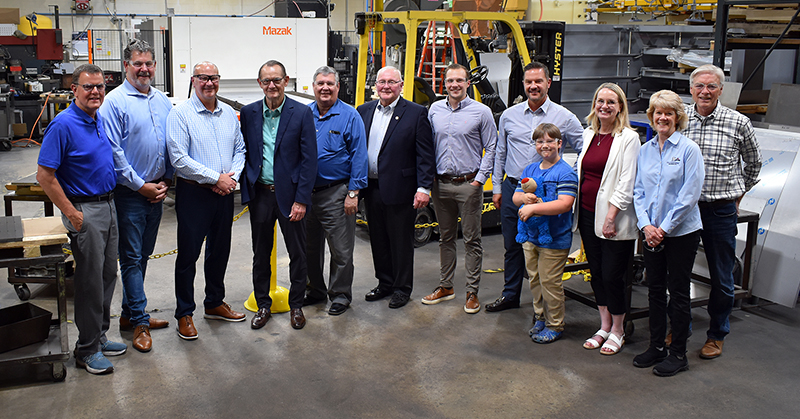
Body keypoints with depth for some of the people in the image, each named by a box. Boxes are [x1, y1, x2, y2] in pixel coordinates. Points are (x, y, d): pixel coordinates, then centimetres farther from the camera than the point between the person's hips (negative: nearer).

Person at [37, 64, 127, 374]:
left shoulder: (102, 120, 8)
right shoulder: (63, 124, -16)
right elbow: (44, 176, -17)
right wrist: (72, 214, -17)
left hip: (108, 205, 8)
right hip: (84, 211, -8)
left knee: (108, 276, 14)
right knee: (90, 280, -1)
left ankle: (100, 337, 28)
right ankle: (87, 349, 12)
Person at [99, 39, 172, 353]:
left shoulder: (163, 101, 10)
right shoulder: (115, 102, -9)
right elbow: (113, 152, -12)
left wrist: (166, 180, 3)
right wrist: (140, 185, -12)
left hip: (157, 192, 6)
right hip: (129, 193, -6)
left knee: (143, 255, 14)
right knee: (131, 257, 0)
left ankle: (129, 313, 27)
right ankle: (140, 322, 7)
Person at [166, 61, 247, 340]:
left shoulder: (229, 113, 9)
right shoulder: (180, 114, -9)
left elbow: (240, 149, 13)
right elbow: (179, 158, -16)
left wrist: (233, 176, -6)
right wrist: (216, 177, -16)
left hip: (224, 192, 6)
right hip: (193, 194, -5)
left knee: (220, 251, 16)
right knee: (188, 254, 3)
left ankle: (215, 303, 33)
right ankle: (184, 314, 16)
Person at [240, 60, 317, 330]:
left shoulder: (302, 113, -5)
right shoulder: (249, 113, 4)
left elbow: (309, 159, -8)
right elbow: (244, 153, 9)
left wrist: (301, 199, -12)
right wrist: (247, 190, -1)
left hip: (290, 194, -2)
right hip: (260, 194, 3)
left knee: (298, 254, 7)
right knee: (261, 254, 12)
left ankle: (296, 305, 25)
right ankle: (263, 305, 28)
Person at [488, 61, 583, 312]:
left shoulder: (564, 117, -2)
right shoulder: (509, 115, 8)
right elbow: (500, 153, 14)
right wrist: (497, 187, 11)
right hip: (512, 190, 3)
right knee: (512, 246, 13)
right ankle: (510, 295, 28)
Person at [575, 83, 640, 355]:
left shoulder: (628, 138, -7)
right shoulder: (588, 134, 12)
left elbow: (626, 182, -12)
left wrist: (611, 215, -18)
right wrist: (574, 210, 13)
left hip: (613, 219, -6)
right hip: (587, 214, 6)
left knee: (612, 275, -1)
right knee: (596, 272, 13)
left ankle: (617, 330, 17)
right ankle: (604, 326, 26)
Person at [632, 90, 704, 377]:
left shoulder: (689, 149, -8)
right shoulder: (645, 150, 8)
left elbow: (689, 195, -12)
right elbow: (638, 191, 8)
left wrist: (664, 227, -14)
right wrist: (645, 224, -6)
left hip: (681, 232, -5)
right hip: (652, 233, 5)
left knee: (678, 292, 3)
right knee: (655, 290, 12)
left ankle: (678, 354, 15)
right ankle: (656, 346, 25)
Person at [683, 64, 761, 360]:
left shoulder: (738, 123, -3)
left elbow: (753, 162, 14)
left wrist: (737, 194, 14)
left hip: (721, 210, -1)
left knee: (721, 277, 8)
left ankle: (717, 335, 26)